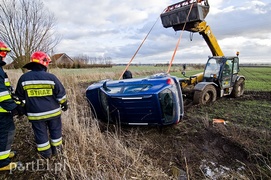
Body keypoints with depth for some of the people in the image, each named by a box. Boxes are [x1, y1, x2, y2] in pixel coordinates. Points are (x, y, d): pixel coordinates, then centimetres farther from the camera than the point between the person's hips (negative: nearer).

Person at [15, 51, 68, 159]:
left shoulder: (23, 78, -5)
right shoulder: (51, 77, -13)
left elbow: (20, 97, 5)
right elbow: (60, 94, -7)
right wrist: (64, 104, 9)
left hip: (35, 114, 2)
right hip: (53, 112, -1)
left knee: (41, 134, 15)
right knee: (55, 130, 17)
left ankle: (46, 153, 26)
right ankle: (56, 149, 31)